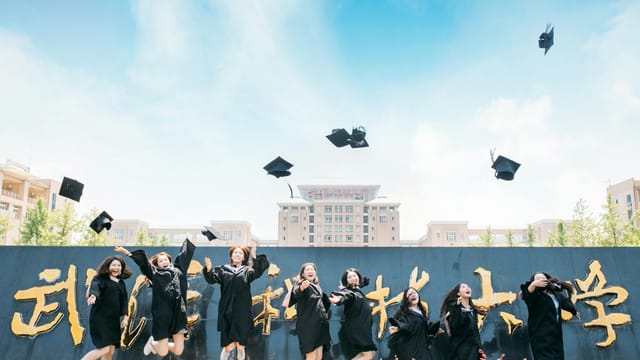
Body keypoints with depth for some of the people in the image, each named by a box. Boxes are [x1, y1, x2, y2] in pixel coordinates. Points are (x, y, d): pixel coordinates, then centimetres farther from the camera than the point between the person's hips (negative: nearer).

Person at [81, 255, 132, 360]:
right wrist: (93, 295, -50)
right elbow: (95, 287, -27)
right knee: (104, 349, -15)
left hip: (114, 319, 7)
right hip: (100, 318, -7)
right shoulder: (100, 278, -5)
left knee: (111, 350, 6)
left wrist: (125, 316, 2)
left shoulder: (121, 283, 15)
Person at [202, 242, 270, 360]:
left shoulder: (247, 270, 9)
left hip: (242, 311, 1)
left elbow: (257, 271, -9)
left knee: (240, 345, 1)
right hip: (227, 310, 0)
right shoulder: (223, 269, 11)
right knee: (229, 345, -7)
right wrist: (209, 269, -23)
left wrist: (254, 257, -23)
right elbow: (212, 279, -3)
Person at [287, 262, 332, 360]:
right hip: (308, 325, -7)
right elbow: (296, 293, -33)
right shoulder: (300, 284, -7)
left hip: (320, 324, 7)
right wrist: (301, 288, -53)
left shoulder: (317, 287, 15)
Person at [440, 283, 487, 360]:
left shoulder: (474, 310, 14)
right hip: (460, 348, -6)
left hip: (473, 348, 6)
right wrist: (457, 307, -26)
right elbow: (454, 326, -20)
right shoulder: (453, 306, -6)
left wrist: (479, 348, 10)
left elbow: (476, 331, 17)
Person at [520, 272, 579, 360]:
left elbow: (566, 303, 36)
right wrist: (533, 284, -56)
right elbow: (528, 293, -35)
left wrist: (574, 312, 55)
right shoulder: (534, 295, -10)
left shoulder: (556, 295, 15)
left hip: (555, 336, 8)